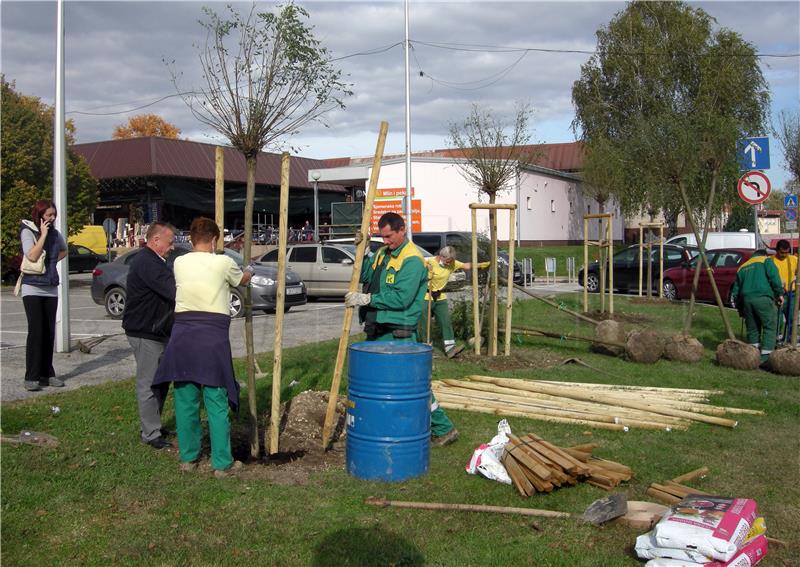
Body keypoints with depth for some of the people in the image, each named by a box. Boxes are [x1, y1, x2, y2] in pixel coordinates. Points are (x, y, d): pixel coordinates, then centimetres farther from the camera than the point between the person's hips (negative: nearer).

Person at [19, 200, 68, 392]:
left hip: (51, 289, 5)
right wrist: (43, 235, -15)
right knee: (36, 332, -11)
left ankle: (46, 374, 13)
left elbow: (63, 250, 29)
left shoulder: (55, 233, 10)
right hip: (33, 288, -5)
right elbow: (32, 256, -18)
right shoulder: (27, 232, -5)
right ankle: (31, 377, -7)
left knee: (49, 333, 5)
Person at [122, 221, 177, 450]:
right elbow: (172, 291, -26)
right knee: (149, 384, -4)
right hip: (145, 334, -11)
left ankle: (153, 424, 29)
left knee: (161, 380, 17)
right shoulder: (146, 263, -19)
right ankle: (151, 434, 3)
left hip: (159, 333, 11)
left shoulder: (155, 262, 17)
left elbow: (169, 290, 17)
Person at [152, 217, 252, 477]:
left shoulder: (179, 263, 7)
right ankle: (222, 463, 9)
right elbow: (243, 280, 18)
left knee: (185, 399, 13)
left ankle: (188, 457, 24)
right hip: (213, 336, -3)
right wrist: (249, 271, 43)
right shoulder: (223, 263, -2)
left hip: (182, 334, 4)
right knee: (217, 402, 2)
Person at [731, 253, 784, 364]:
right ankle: (766, 355, -10)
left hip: (746, 299, 5)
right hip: (763, 297, -5)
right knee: (770, 326, -1)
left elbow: (735, 291, 26)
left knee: (752, 329, 13)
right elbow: (774, 276, -5)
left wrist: (740, 308, 31)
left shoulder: (742, 267, 29)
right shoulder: (766, 260, 15)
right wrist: (779, 293, -2)